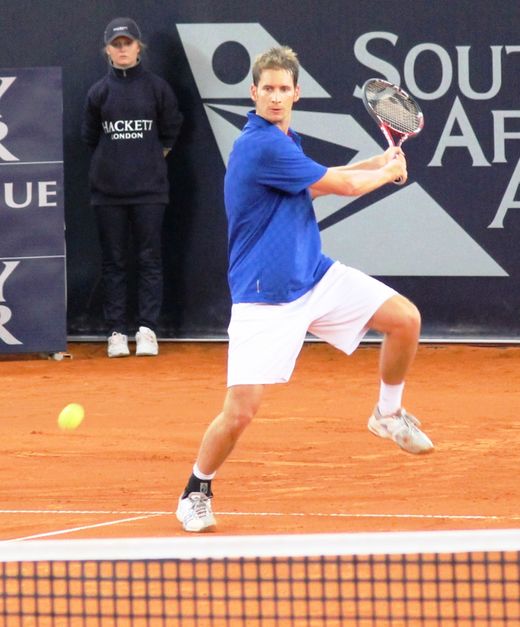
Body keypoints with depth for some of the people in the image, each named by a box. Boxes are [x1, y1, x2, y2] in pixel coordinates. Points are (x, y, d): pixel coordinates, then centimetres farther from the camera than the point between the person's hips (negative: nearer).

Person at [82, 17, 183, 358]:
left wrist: (152, 158, 9)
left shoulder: (157, 87, 2)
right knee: (113, 262, 3)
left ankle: (147, 330, 0)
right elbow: (89, 136, 13)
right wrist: (116, 158, 9)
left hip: (149, 188, -1)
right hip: (108, 188, 1)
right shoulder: (99, 91, 5)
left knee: (150, 259, -2)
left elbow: (170, 132, 9)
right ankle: (117, 332, 5)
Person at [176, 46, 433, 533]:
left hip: (315, 275, 8)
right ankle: (197, 491, 14)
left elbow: (318, 182, 26)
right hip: (265, 299, -8)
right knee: (240, 411, -13)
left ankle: (388, 414, 21)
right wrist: (389, 171, 6)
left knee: (405, 319, -4)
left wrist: (379, 163, 14)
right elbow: (342, 186, -14)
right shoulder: (262, 146, -23)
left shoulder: (283, 140, 7)